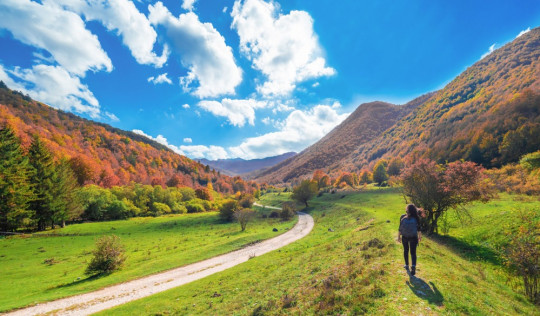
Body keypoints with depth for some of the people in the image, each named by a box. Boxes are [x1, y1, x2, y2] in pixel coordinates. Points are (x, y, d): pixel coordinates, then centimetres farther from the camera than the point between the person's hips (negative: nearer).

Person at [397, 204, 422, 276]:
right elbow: (418, 228, 0)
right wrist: (420, 236, 14)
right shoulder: (416, 218, -6)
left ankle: (407, 265, 28)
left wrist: (399, 236, 4)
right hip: (413, 237, -1)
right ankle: (413, 266, -17)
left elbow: (400, 228, -4)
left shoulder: (403, 217, -6)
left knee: (406, 250, 18)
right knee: (413, 252, 3)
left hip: (404, 237, 1)